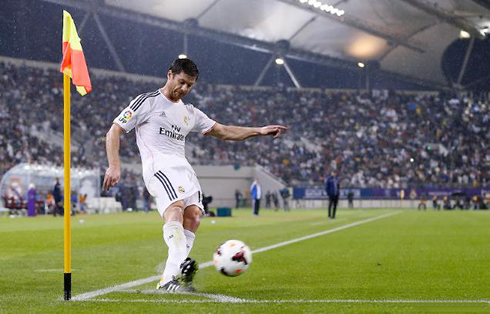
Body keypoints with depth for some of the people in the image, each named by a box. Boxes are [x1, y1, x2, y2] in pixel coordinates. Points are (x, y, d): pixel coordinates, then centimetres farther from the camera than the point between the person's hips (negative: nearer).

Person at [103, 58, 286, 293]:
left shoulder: (190, 113, 27)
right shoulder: (147, 102, 9)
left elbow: (223, 131, 31)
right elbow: (114, 132, 5)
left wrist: (258, 131, 21)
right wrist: (114, 166, -8)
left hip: (183, 167, 6)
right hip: (158, 165, -6)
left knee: (193, 216, -17)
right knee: (176, 207, -31)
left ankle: (169, 279, -19)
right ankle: (179, 265, -49)